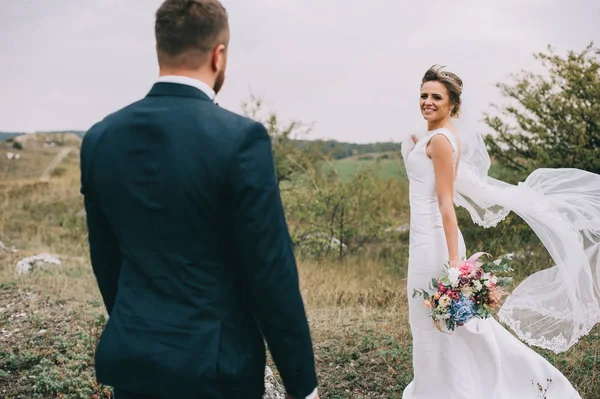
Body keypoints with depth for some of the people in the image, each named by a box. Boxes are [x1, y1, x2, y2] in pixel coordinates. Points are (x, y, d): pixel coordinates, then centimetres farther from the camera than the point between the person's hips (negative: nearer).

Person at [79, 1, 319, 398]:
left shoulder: (100, 138, -1)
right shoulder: (241, 138, -17)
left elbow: (106, 260, 9)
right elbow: (272, 273, -16)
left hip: (131, 360, 5)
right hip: (213, 365, -4)